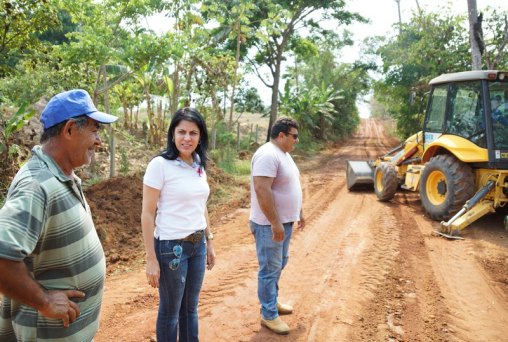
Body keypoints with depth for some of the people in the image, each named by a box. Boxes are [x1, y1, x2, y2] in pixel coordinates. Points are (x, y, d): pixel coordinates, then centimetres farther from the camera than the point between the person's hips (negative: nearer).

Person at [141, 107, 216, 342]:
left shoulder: (199, 165, 5)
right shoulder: (159, 165, -14)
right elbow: (147, 214, -13)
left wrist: (209, 243, 15)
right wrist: (151, 259, -14)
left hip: (197, 245, 6)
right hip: (171, 246, -6)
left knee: (190, 307, 19)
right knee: (170, 311, 11)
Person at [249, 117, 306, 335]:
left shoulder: (283, 154, 12)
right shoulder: (268, 155, -22)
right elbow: (262, 190, -29)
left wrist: (298, 213, 22)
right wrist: (275, 223, -28)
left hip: (285, 222, 10)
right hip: (269, 225, -10)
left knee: (279, 266, 21)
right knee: (270, 270, 1)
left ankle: (272, 302, 37)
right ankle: (269, 315, 14)